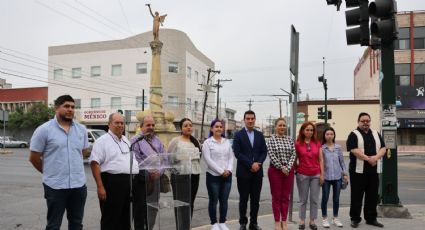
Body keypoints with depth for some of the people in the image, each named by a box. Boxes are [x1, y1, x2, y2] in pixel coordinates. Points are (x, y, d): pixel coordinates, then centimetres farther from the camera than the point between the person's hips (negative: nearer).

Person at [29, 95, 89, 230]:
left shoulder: (81, 130, 6)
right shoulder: (44, 130, -7)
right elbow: (34, 158, -2)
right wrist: (50, 172, 8)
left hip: (79, 185, 4)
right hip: (55, 186, -4)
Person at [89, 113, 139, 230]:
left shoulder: (126, 140, 17)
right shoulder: (102, 141, -6)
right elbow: (94, 163, -14)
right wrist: (100, 187, -20)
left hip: (129, 183, 7)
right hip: (111, 182, -7)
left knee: (126, 218, 16)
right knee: (110, 219, 1)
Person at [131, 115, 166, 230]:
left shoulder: (157, 141, 14)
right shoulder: (135, 140, -5)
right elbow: (135, 162, -13)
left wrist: (159, 171, -7)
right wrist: (149, 172, -17)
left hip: (155, 179, 6)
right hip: (141, 179, -5)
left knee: (153, 208, 12)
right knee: (140, 208, 2)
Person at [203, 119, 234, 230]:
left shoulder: (227, 142, 11)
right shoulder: (207, 142, -4)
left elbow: (231, 157, 9)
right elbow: (208, 160, -11)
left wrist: (228, 170, -8)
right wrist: (221, 171, -14)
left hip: (227, 176, 4)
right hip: (213, 176, -4)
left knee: (224, 201, 9)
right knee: (213, 200, 4)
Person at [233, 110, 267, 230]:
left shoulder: (260, 135, 10)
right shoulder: (238, 135, -2)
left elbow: (264, 152, 7)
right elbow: (237, 153, -10)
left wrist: (258, 164, -10)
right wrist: (251, 164, -15)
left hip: (257, 172, 3)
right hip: (243, 172, -3)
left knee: (255, 199, 8)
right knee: (243, 199, 5)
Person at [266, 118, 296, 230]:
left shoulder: (290, 139, 7)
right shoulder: (271, 140, -4)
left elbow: (293, 154, 1)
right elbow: (271, 156, -10)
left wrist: (288, 167, -11)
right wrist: (281, 167, -13)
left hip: (289, 170, 3)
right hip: (275, 170, -3)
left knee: (286, 196, 8)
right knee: (276, 196, 3)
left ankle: (284, 221, 18)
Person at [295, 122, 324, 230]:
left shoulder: (317, 143, 2)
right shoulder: (297, 144, -5)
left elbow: (321, 160, 4)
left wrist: (322, 174, 0)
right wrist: (296, 170, -2)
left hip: (316, 175, 2)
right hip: (302, 175, -2)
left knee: (314, 199, 7)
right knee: (303, 199, 8)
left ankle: (312, 221, 19)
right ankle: (302, 221, 19)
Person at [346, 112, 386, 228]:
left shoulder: (376, 134, 14)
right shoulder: (354, 135, -4)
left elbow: (383, 148, 6)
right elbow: (354, 150, -15)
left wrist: (376, 157, -13)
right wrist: (369, 159, -17)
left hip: (374, 170, 5)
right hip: (358, 170, -5)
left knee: (373, 196, 11)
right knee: (357, 196, 2)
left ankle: (371, 218, 23)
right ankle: (355, 218, 12)